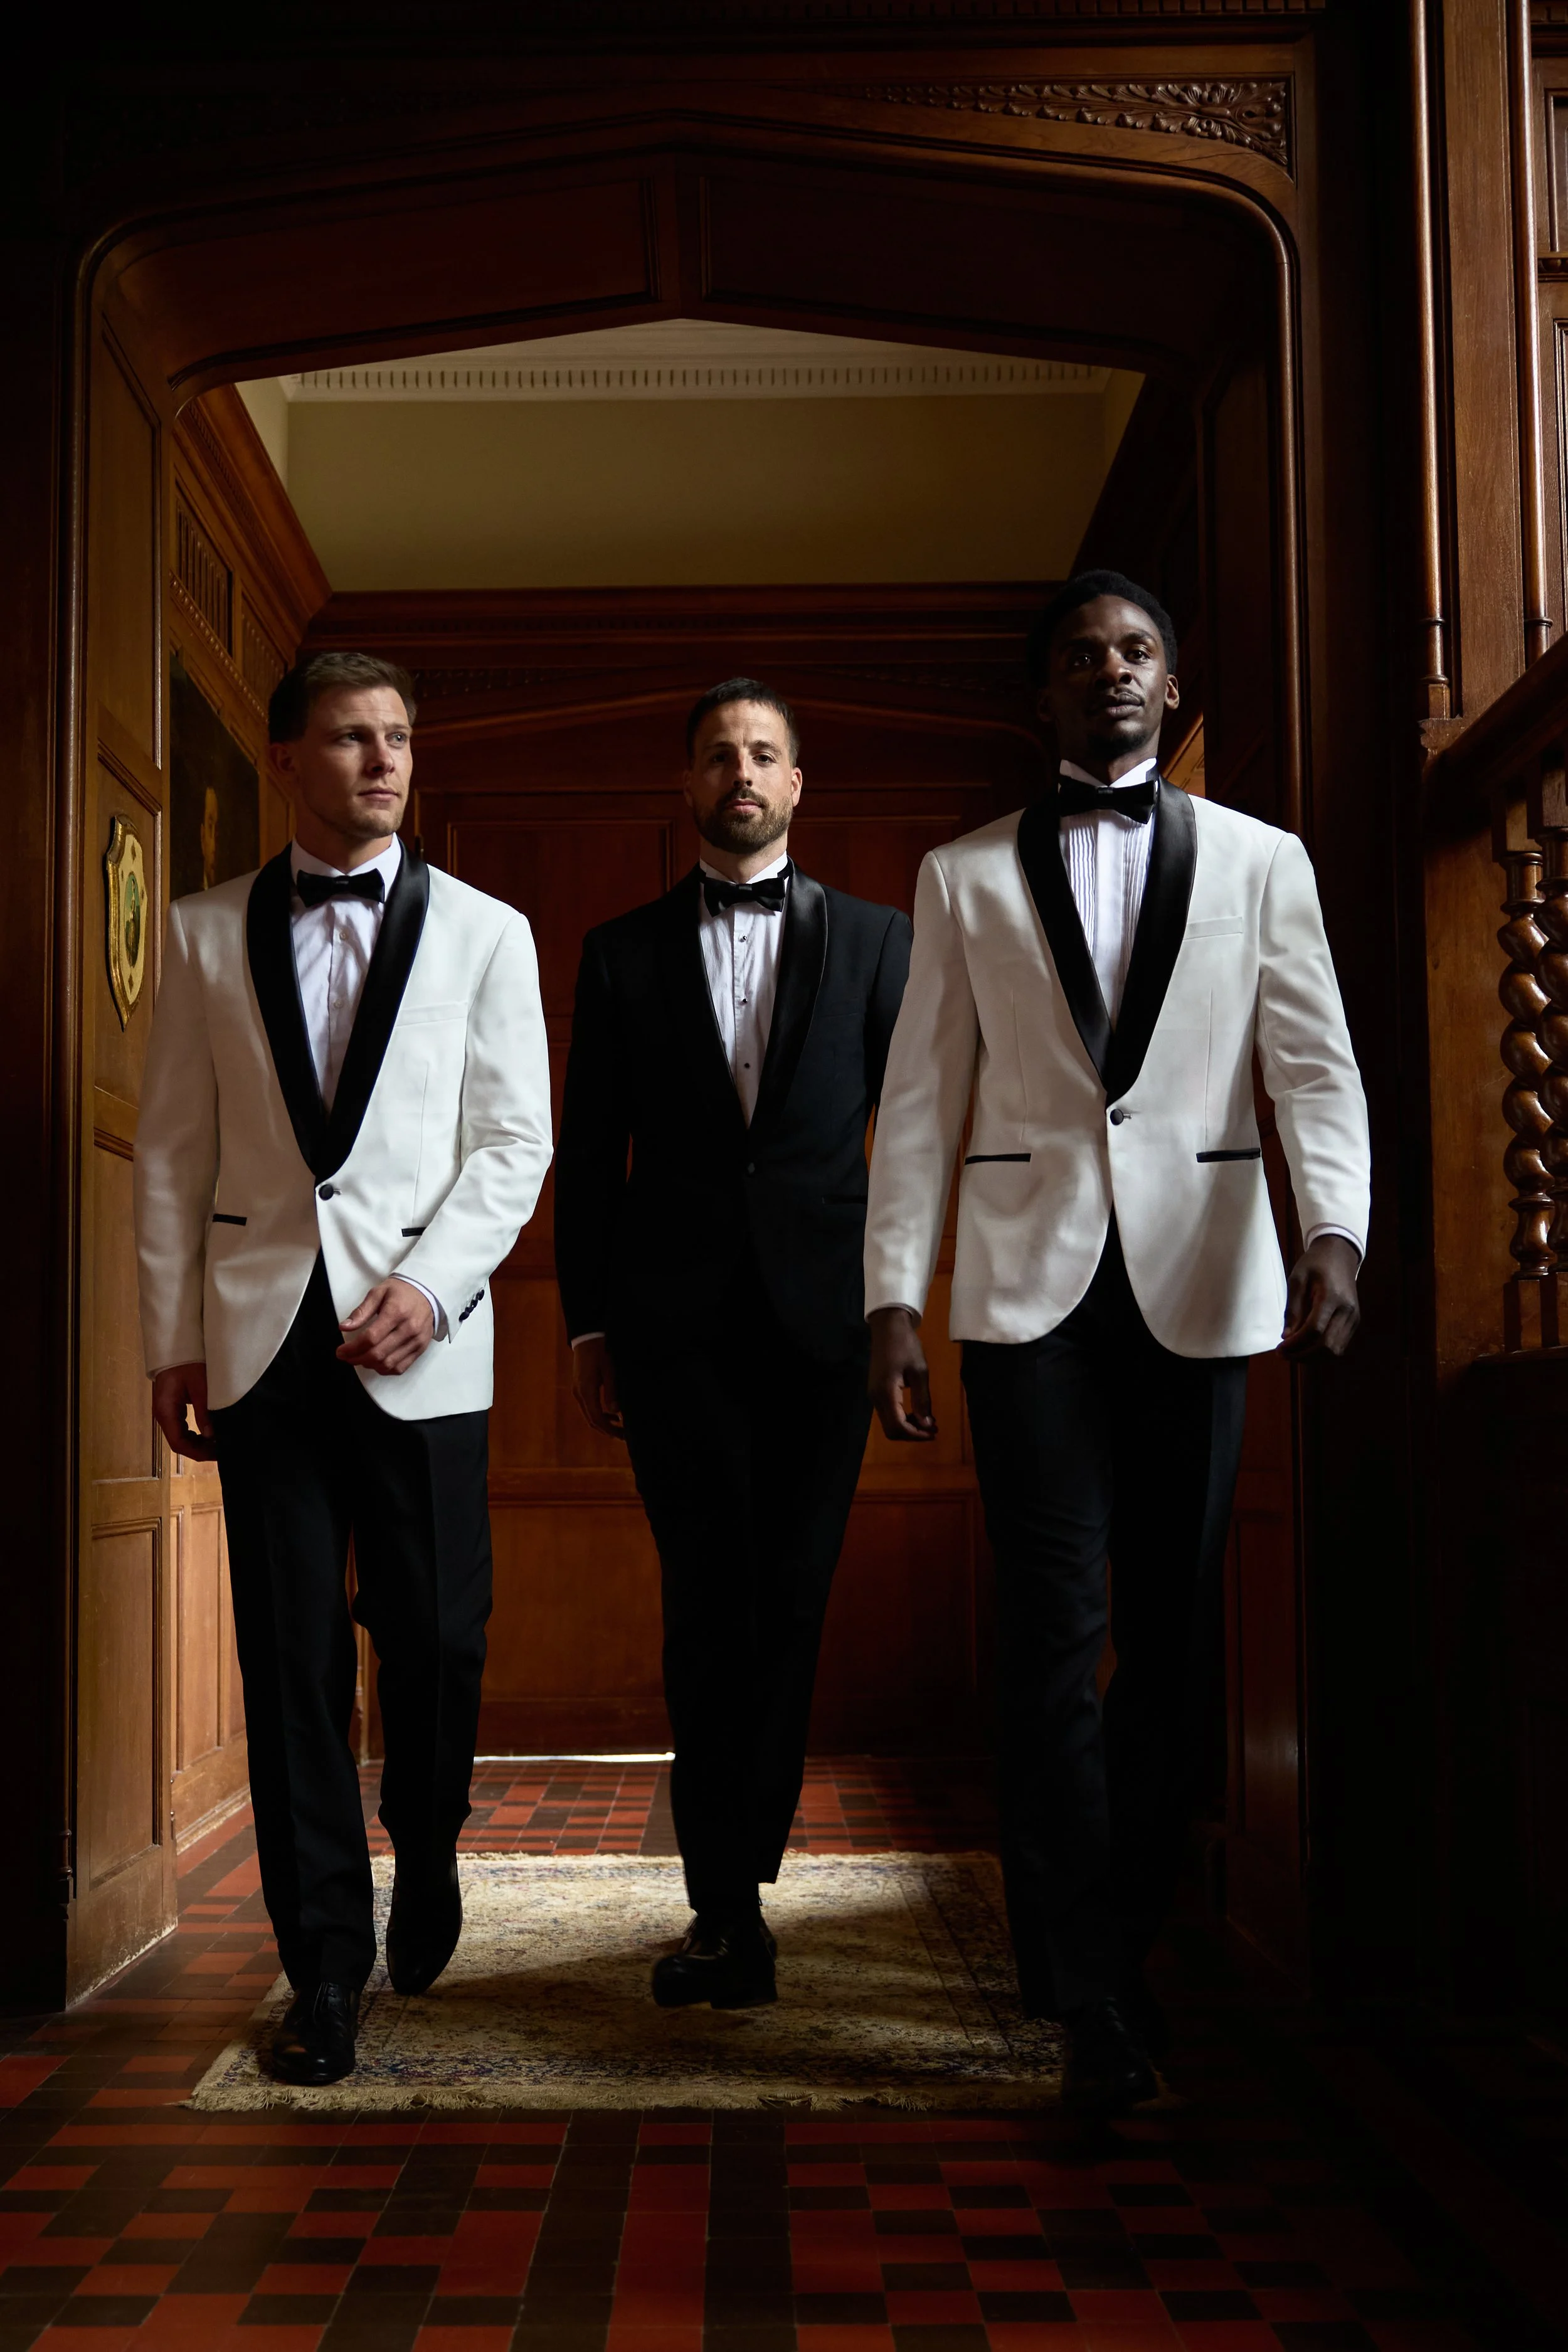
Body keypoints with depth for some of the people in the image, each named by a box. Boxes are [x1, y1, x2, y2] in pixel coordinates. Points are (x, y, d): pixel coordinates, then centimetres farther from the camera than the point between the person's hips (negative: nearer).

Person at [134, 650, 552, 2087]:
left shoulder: (484, 932, 8)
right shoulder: (207, 933, 11)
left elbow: (515, 1140, 3)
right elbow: (172, 1147, 9)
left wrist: (431, 1280, -11)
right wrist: (171, 1340, 3)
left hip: (419, 1338, 0)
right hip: (264, 1334, 1)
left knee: (436, 1639, 2)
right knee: (293, 1653, 2)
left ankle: (427, 1882, 30)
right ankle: (326, 1964, 13)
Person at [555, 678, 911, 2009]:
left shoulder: (874, 940, 11)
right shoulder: (623, 953, 11)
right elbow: (587, 1154, 10)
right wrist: (588, 1324, 5)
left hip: (821, 1313, 0)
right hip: (676, 1322, 0)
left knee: (790, 1601, 3)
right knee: (709, 1602, -1)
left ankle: (729, 1893, 16)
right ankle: (730, 1905, 8)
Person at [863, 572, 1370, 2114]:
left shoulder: (1260, 863, 10)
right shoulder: (966, 877, 11)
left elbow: (1315, 1066, -1)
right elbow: (919, 1101, 7)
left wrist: (1334, 1234, -18)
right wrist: (892, 1297, -1)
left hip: (1196, 1282, 1)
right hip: (1030, 1281, -1)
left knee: (1172, 1632, 7)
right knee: (1055, 1630, -7)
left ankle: (1121, 1938, 24)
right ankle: (1089, 1998, 0)